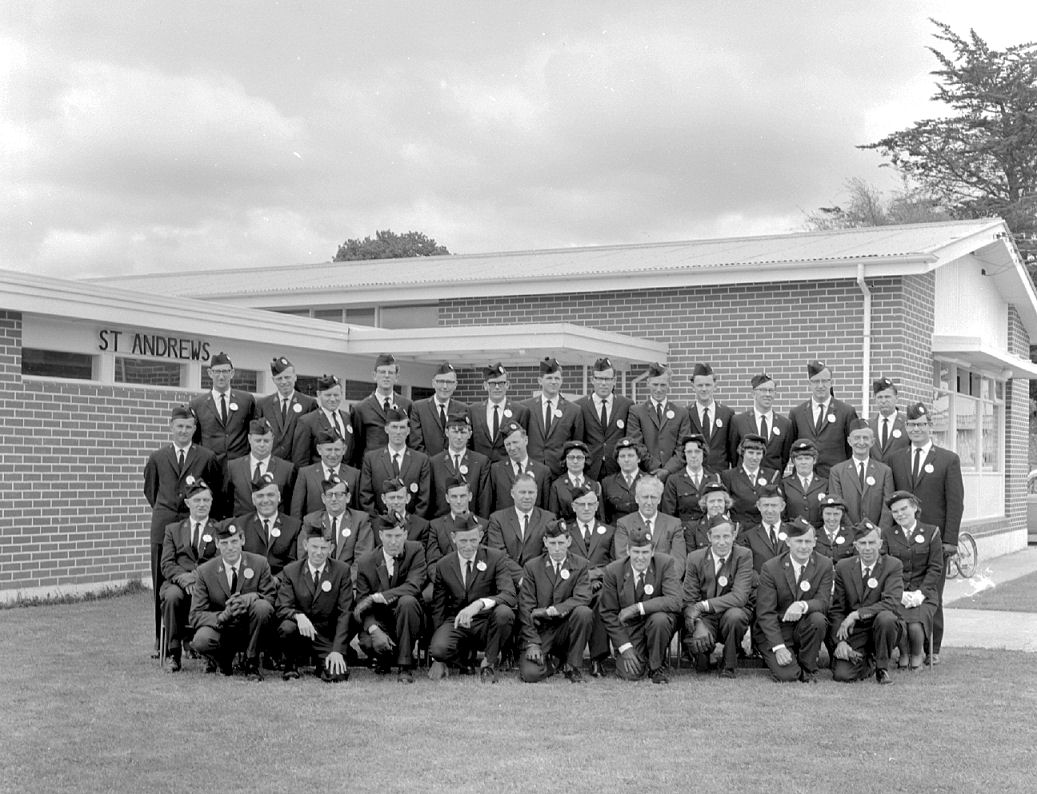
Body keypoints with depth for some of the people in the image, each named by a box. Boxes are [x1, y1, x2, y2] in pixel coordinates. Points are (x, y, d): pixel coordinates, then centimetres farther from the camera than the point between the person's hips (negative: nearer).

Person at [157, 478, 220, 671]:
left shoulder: (220, 530, 18)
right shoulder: (173, 529, 22)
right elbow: (167, 564, 9)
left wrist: (196, 576, -14)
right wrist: (182, 578, -14)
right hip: (177, 582, 2)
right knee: (172, 596, -35)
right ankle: (172, 653, -22)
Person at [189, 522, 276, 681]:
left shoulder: (259, 563, -4)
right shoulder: (204, 571, -5)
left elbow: (272, 598, -4)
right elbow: (196, 615, -8)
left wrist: (251, 597, -28)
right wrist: (222, 617, -29)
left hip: (250, 631, 1)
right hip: (222, 630, 0)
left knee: (263, 606, -32)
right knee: (201, 641, -34)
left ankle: (252, 664, -12)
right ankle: (223, 660, 4)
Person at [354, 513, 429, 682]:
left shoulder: (415, 550, -7)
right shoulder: (366, 562, -3)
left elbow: (414, 586, -21)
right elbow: (362, 604, -6)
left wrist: (377, 597, -27)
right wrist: (374, 629, -27)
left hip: (407, 618, -1)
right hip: (379, 620, 1)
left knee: (407, 601, -34)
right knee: (367, 643, -32)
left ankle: (405, 666, -21)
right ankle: (383, 660, 10)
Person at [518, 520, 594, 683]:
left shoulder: (580, 564, 2)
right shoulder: (531, 567, 2)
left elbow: (582, 598, -14)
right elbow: (525, 607, -3)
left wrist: (549, 611, -21)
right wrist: (532, 643, -13)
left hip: (566, 628, 1)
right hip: (540, 630, -1)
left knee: (584, 612, -30)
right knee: (530, 674, -24)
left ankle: (571, 666, -9)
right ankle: (545, 661, 16)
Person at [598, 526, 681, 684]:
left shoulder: (666, 563, -13)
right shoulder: (613, 570, -10)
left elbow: (674, 601, -24)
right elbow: (608, 613, -5)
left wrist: (638, 608, -32)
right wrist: (625, 647, -13)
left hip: (658, 622, -1)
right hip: (629, 627, 1)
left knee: (659, 619, -36)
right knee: (630, 674, -20)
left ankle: (657, 667, -9)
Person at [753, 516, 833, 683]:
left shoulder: (824, 565, -4)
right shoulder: (771, 568, -10)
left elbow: (824, 602, -11)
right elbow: (765, 613, -12)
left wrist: (802, 605, -35)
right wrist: (779, 647, -23)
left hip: (804, 628, 2)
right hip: (774, 631, -2)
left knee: (818, 619, -32)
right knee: (787, 675, -23)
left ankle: (808, 669, -8)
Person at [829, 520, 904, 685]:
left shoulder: (893, 565, -5)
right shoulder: (843, 567, 3)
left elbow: (892, 603, -19)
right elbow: (836, 609, 2)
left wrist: (857, 614, -27)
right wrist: (840, 641, -12)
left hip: (880, 628, -2)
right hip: (854, 634, 2)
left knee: (885, 617, -36)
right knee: (841, 675, -20)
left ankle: (882, 667, -10)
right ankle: (868, 662, 16)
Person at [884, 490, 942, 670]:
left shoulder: (931, 532, 9)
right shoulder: (887, 536, 12)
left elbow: (935, 568, 3)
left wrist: (920, 593, -11)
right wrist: (900, 593, -12)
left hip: (923, 593, -1)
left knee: (915, 627, -29)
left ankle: (917, 653, 5)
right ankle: (904, 653, 2)